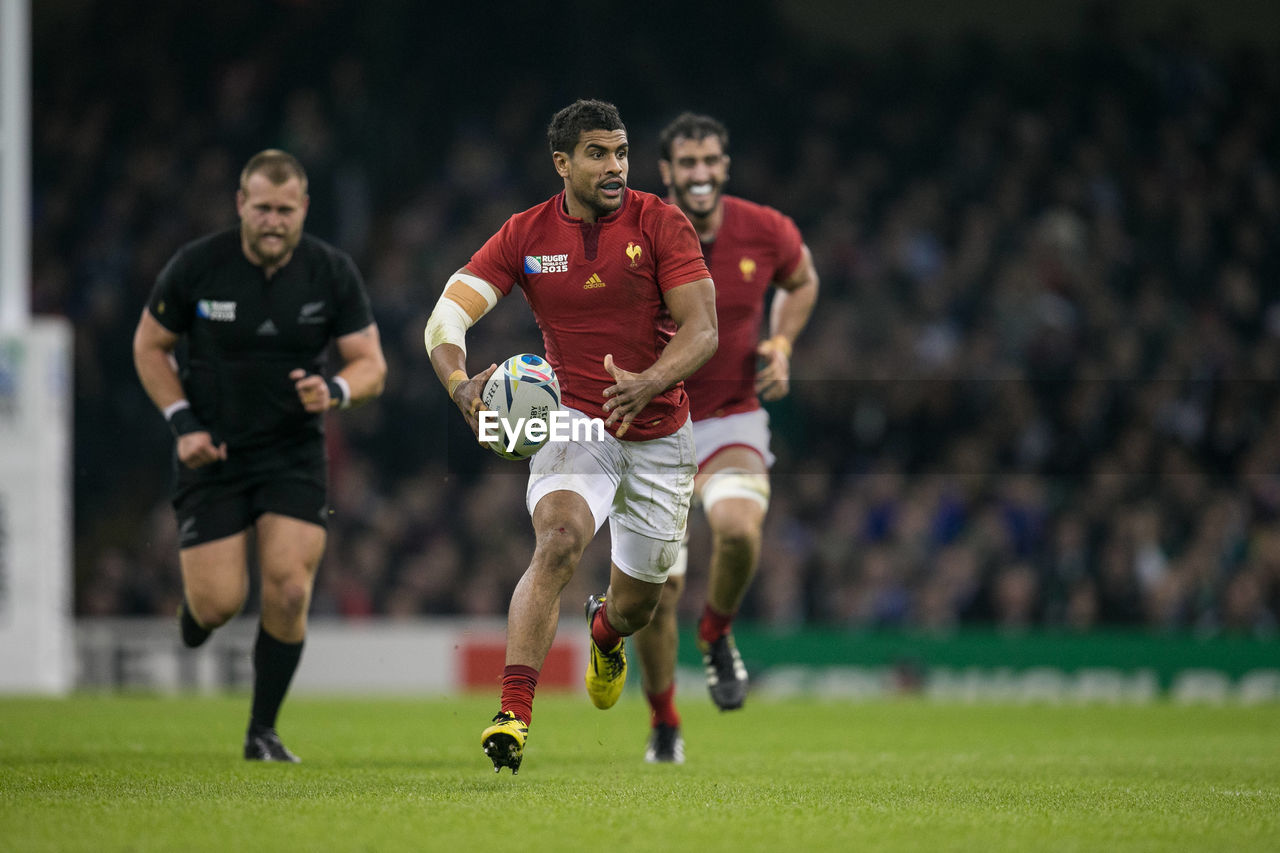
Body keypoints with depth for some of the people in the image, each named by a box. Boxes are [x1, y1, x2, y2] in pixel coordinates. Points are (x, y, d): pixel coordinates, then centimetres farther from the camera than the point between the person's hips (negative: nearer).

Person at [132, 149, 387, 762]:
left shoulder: (332, 274, -7)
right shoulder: (196, 266, -10)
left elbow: (371, 365, -1)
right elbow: (149, 346, 3)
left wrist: (336, 390, -23)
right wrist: (183, 423, -7)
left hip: (295, 453, 1)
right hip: (212, 453, -1)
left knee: (288, 593, -13)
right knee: (220, 602, -10)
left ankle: (263, 732, 4)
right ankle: (194, 596, 30)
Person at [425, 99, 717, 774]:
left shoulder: (661, 223, -8)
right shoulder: (525, 235, -5)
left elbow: (702, 329, -14)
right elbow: (446, 317, -9)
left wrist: (649, 383, -34)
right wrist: (460, 382, -31)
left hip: (658, 431, 1)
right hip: (574, 420, -1)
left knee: (637, 602, 11)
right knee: (559, 540, -30)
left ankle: (604, 632, 52)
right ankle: (512, 714, -34)